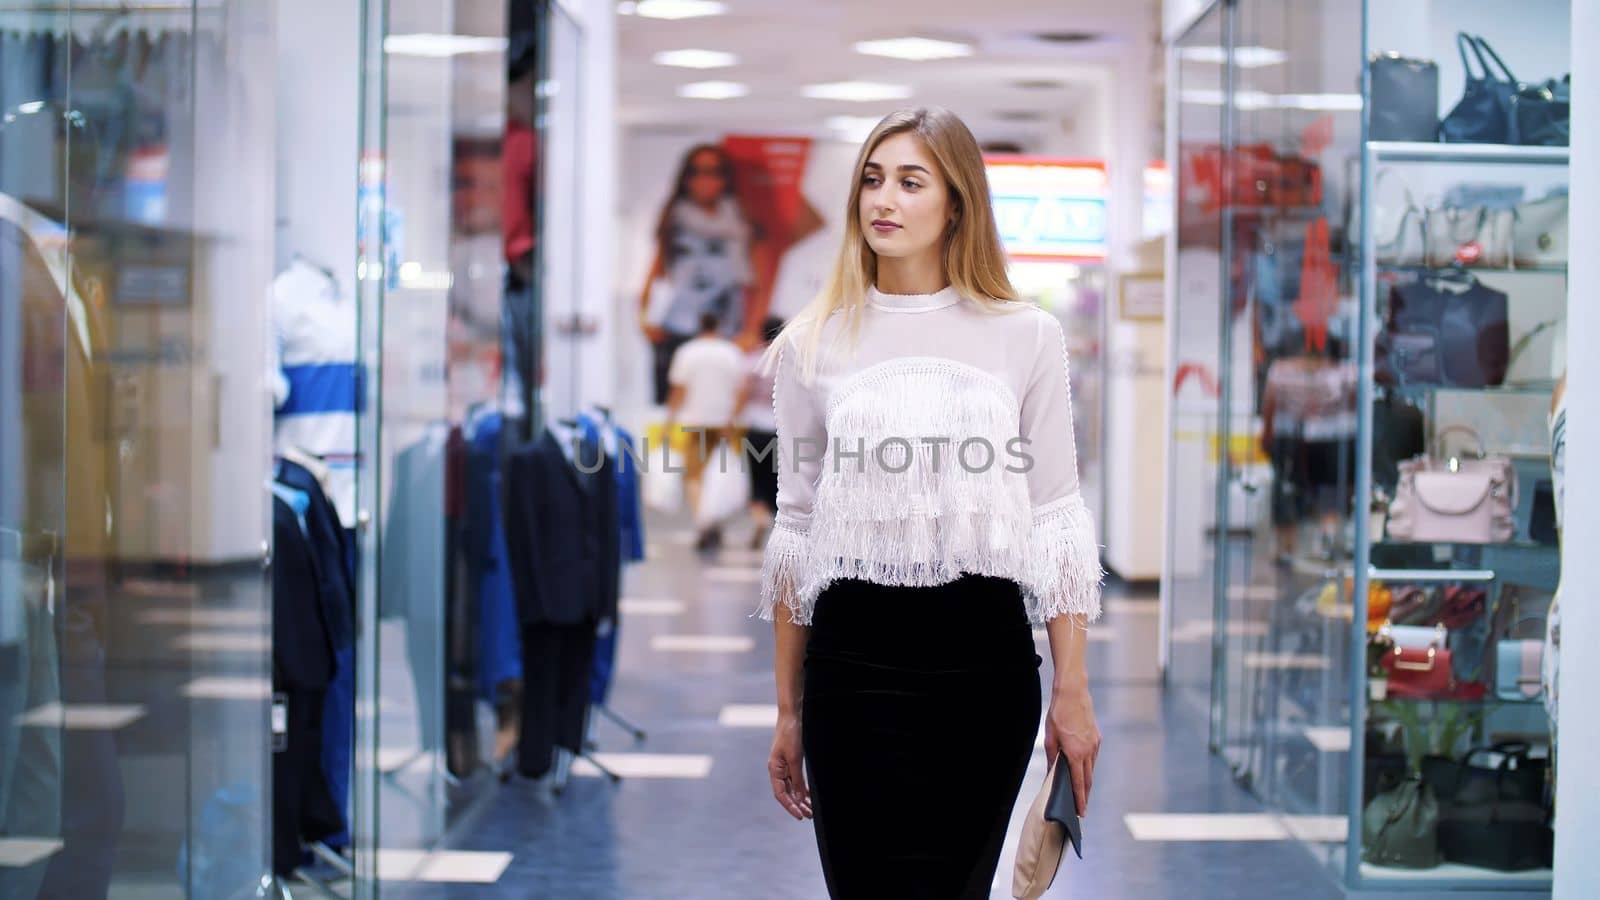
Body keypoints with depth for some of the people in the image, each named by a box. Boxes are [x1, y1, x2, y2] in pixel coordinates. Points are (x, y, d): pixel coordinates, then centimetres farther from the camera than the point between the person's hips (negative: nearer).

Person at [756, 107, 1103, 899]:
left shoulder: (1026, 337, 3)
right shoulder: (814, 344, 6)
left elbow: (1057, 523, 4)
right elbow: (795, 533, 9)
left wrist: (1071, 691, 0)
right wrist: (788, 711, 9)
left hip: (985, 656, 0)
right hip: (854, 658, 0)